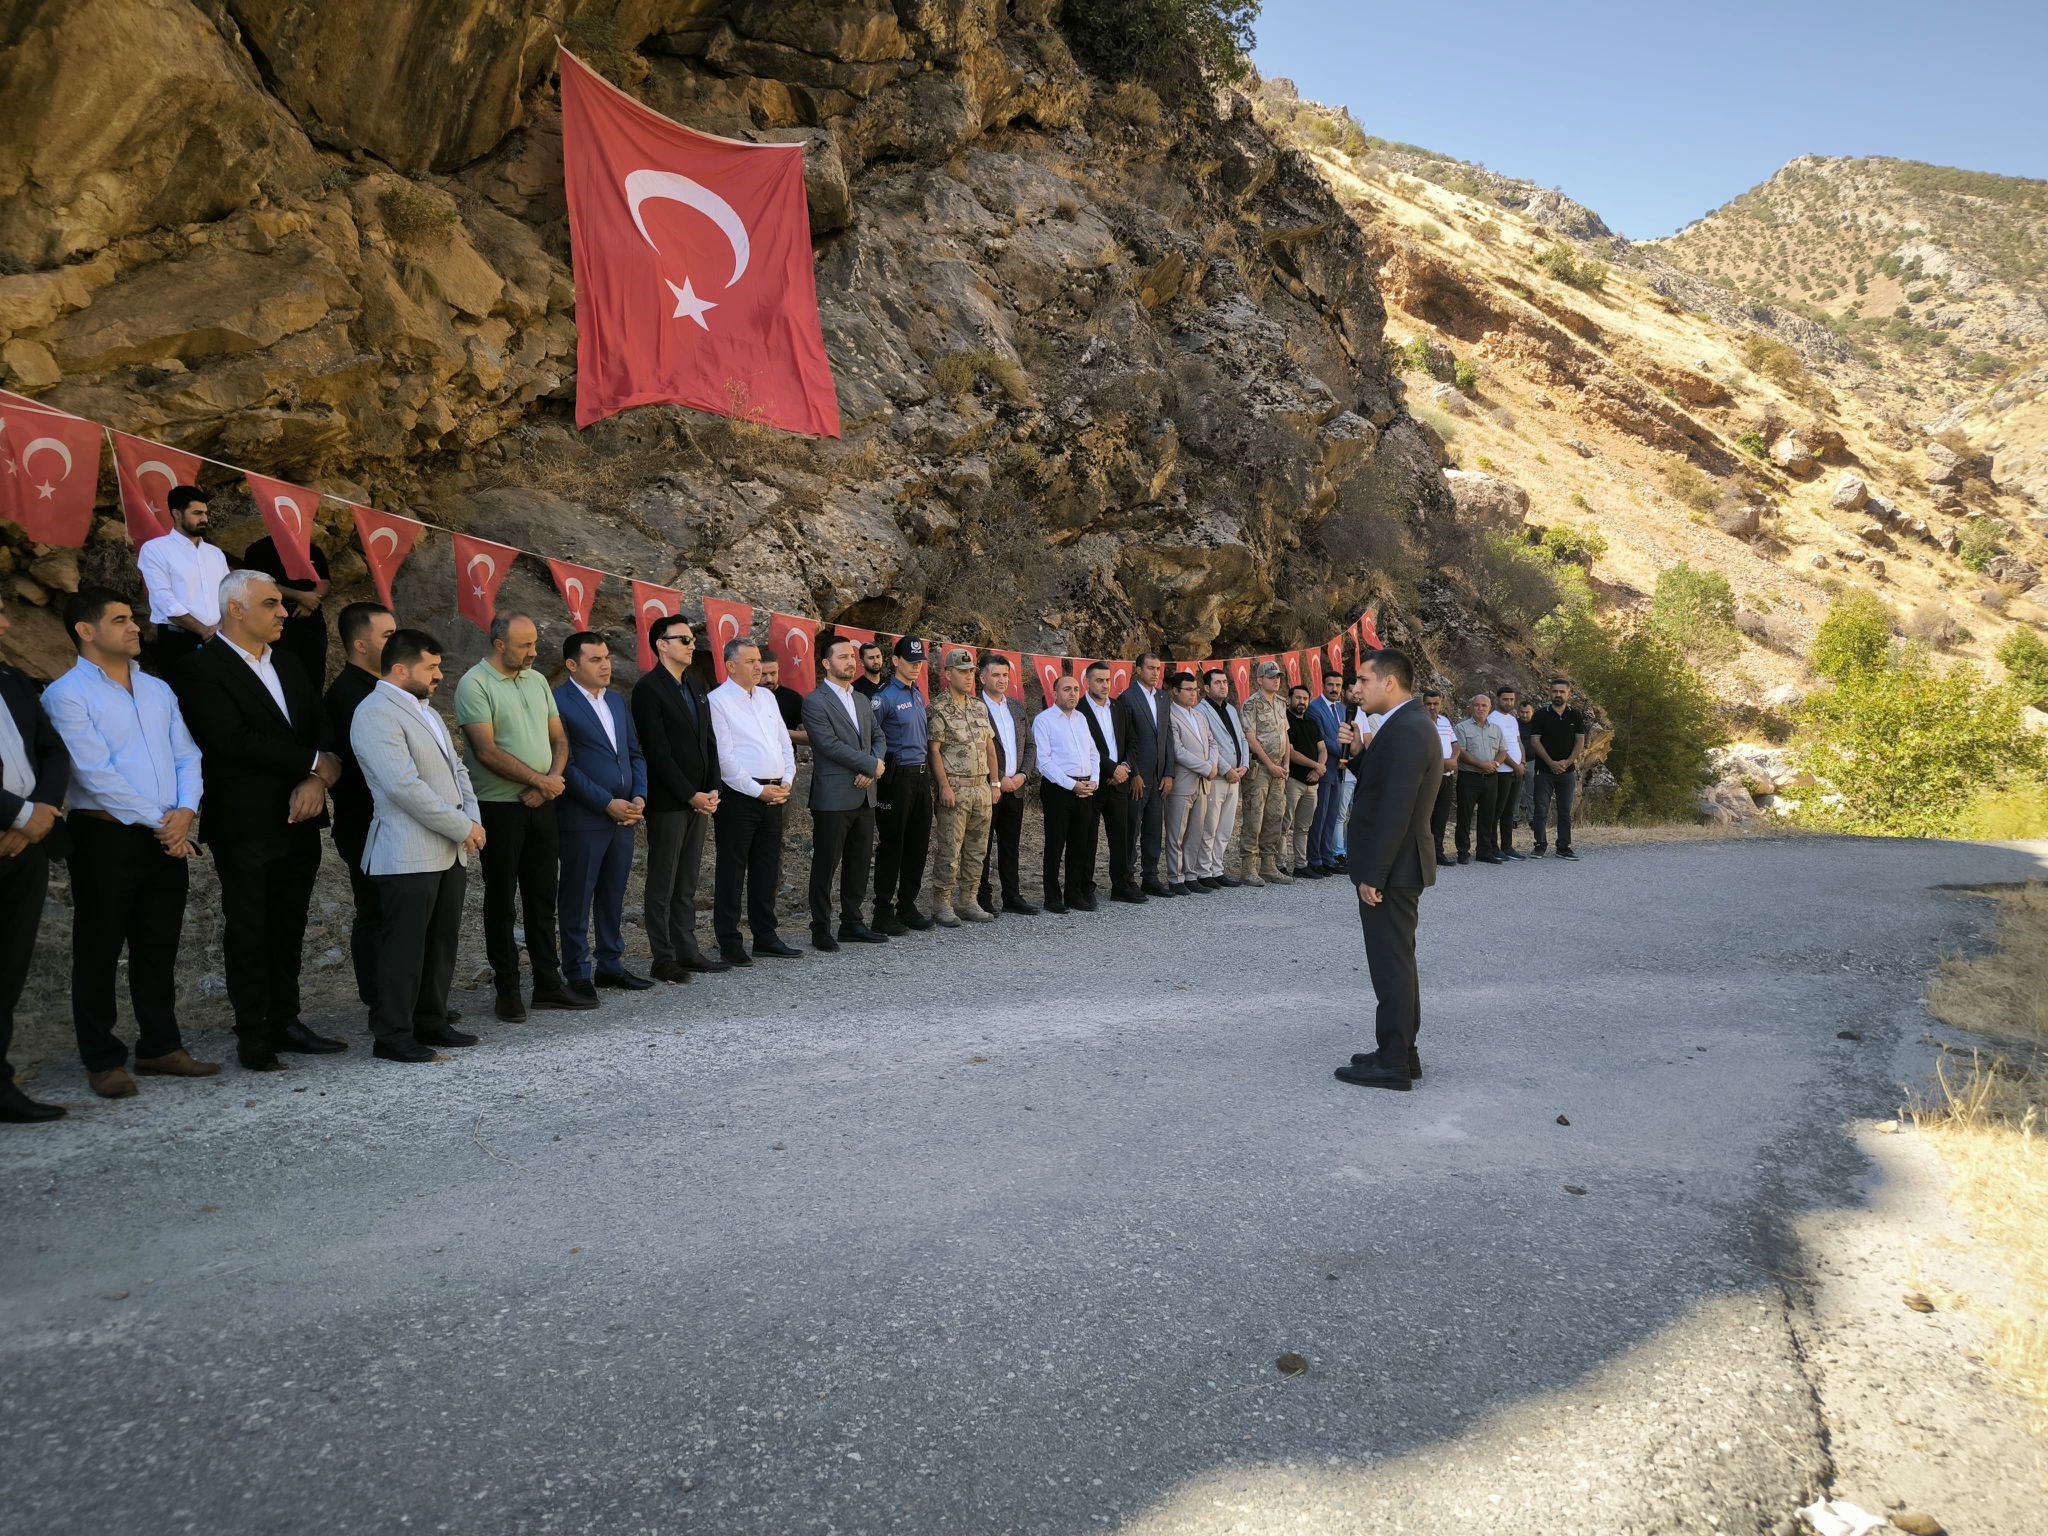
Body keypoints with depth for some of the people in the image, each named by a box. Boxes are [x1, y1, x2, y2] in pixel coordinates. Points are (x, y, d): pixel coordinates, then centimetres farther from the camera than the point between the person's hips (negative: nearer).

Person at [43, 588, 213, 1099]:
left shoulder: (158, 690, 16)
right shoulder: (67, 695, -6)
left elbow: (187, 756, 12)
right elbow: (96, 774, -13)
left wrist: (185, 812, -6)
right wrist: (156, 820, -12)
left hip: (169, 839, 6)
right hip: (106, 837, -6)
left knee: (159, 948, 11)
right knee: (99, 952, 3)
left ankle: (161, 1046, 20)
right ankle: (103, 1060, 10)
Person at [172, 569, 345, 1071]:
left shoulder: (287, 663, 13)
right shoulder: (201, 669, -10)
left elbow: (322, 727, 8)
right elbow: (235, 742, -20)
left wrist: (316, 780, -11)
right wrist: (314, 763, -15)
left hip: (298, 819, 7)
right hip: (246, 825, -6)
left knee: (288, 928, 13)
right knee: (248, 931, 3)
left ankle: (285, 1021, 23)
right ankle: (252, 1036, 11)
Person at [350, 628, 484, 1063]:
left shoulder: (427, 712, 20)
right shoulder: (375, 713, -12)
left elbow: (456, 769, 21)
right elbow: (404, 786, -20)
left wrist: (473, 819, 3)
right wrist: (462, 828, -16)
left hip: (450, 852, 9)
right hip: (408, 855, -9)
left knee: (442, 942, 12)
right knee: (404, 946, -4)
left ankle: (431, 1020, 22)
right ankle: (392, 1035, 4)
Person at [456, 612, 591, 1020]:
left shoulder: (537, 681, 12)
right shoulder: (474, 685, -9)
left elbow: (559, 739, 12)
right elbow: (487, 751, -16)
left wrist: (553, 780, -6)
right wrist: (540, 780, -13)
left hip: (542, 804, 6)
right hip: (499, 807, -6)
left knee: (542, 898, 11)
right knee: (502, 901, 3)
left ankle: (549, 983, 18)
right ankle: (507, 991, 11)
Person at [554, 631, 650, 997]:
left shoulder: (616, 701, 15)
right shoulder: (558, 702, -9)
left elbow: (635, 754, 16)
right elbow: (565, 764, -14)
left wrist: (639, 797, 0)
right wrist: (607, 803, -15)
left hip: (624, 816, 7)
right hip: (582, 819, -7)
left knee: (613, 897, 13)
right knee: (577, 900, 3)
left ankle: (611, 965, 23)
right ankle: (577, 974, 11)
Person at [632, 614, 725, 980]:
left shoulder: (696, 688, 16)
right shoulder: (649, 688, -8)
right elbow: (657, 751, -14)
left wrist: (712, 791, 2)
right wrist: (691, 795, -14)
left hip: (700, 800, 7)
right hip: (667, 802, -7)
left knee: (687, 883, 12)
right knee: (662, 884, 1)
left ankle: (687, 950, 17)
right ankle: (664, 959, 5)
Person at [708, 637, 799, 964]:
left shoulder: (767, 697, 14)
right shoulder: (718, 701, -7)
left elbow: (785, 743, 16)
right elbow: (724, 756, -13)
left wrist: (786, 782, 2)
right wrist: (758, 790, -14)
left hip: (774, 795, 7)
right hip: (738, 796, -7)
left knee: (768, 869, 12)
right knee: (732, 871, 1)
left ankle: (765, 937, 21)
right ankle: (729, 942, 7)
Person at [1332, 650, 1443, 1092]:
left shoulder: (1406, 731, -20)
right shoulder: (1410, 724, 13)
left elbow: (1395, 810, -24)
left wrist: (1373, 874, -22)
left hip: (1391, 868, -11)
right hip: (1395, 867, 11)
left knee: (1391, 964, -3)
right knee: (1396, 963, 17)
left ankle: (1393, 1063, 4)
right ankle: (1399, 1052, 27)